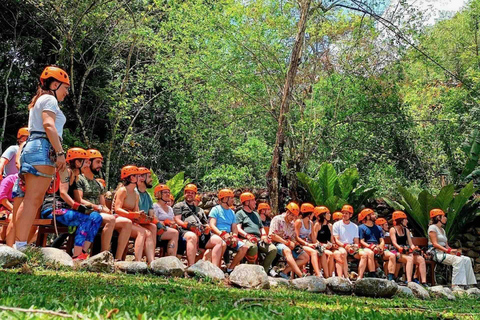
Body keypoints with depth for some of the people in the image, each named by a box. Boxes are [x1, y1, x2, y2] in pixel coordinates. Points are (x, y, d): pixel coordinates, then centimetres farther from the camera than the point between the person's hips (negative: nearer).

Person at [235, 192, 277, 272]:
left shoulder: (256, 214, 32)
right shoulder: (240, 213, 11)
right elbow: (238, 228, -3)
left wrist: (264, 235, 7)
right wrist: (247, 235, -21)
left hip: (259, 239, 6)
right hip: (246, 239, -6)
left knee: (273, 249, -19)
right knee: (253, 247, -40)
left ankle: (264, 270, -17)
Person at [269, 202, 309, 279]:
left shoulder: (292, 224, 19)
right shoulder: (277, 219, -3)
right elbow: (272, 235, -13)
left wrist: (293, 244, -5)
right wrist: (286, 242, -15)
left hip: (289, 246, 8)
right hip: (277, 243, -8)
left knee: (306, 257, -6)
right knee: (287, 251, -40)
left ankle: (285, 271, -22)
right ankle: (301, 276, -46)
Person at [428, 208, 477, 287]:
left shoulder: (442, 230, 25)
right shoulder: (432, 228, -2)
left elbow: (446, 245, 18)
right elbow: (435, 244, -14)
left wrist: (453, 251, -3)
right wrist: (448, 251, -24)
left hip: (444, 253, 9)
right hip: (436, 253, -8)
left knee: (467, 259, -9)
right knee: (458, 260, -30)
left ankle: (470, 284, -15)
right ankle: (455, 285, -34)